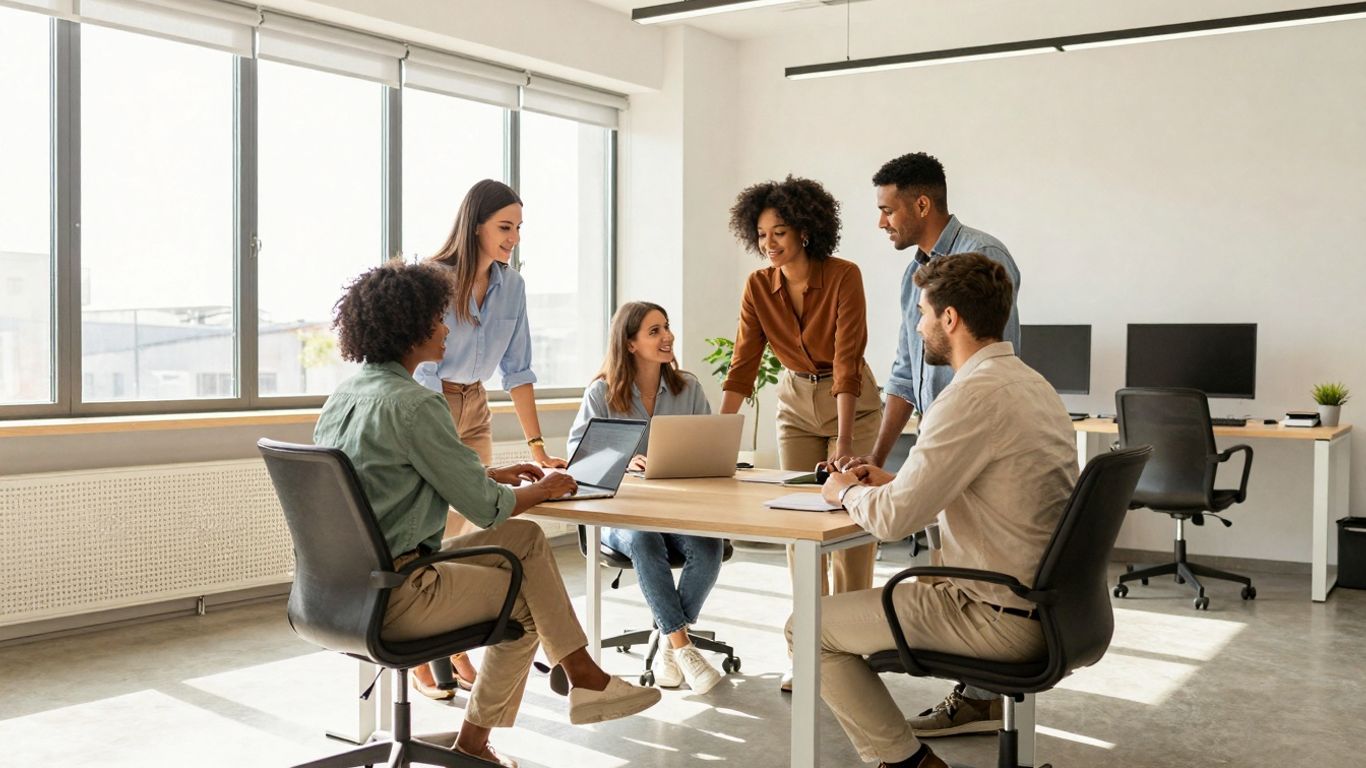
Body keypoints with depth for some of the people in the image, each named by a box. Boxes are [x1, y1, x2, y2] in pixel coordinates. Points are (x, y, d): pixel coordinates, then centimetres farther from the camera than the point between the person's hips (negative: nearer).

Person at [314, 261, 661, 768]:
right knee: (525, 598, 14)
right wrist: (542, 490, 4)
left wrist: (496, 475, 17)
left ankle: (584, 677, 16)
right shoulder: (411, 404, -20)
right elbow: (485, 508, -16)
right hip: (390, 597, -9)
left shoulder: (346, 394, 9)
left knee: (525, 538, 14)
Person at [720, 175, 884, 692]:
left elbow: (847, 361, -26)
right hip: (795, 401, 4)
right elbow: (742, 365, -9)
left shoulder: (843, 277, -21)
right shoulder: (759, 287, -8)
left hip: (852, 400, -4)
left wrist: (844, 440, -33)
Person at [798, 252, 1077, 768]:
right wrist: (892, 482, 13)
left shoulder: (975, 396, -21)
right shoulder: (1031, 383, 8)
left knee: (809, 628, -1)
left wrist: (848, 492, -1)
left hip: (1002, 620, -9)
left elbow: (893, 519, -22)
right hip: (1048, 604, 10)